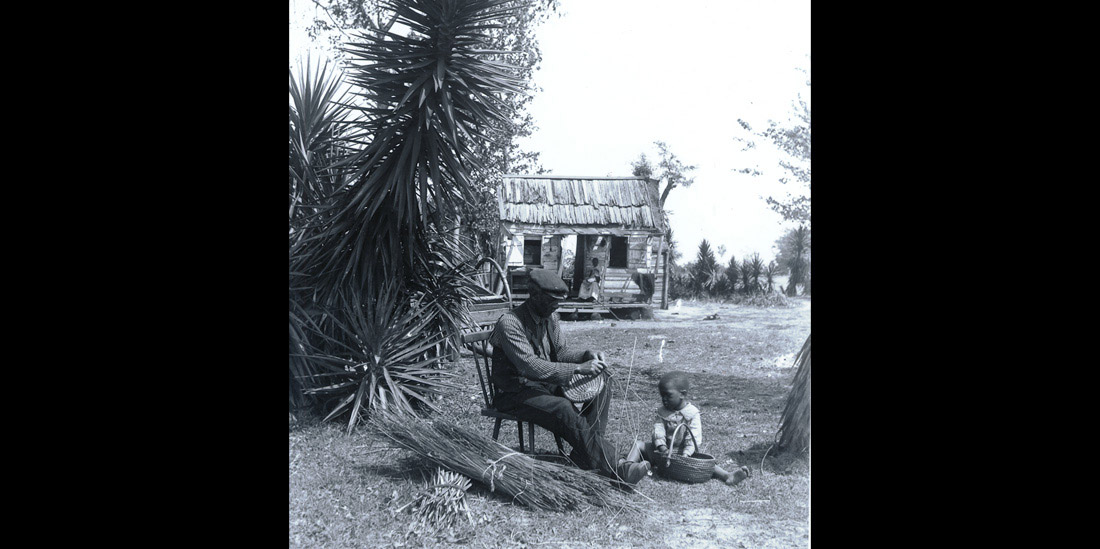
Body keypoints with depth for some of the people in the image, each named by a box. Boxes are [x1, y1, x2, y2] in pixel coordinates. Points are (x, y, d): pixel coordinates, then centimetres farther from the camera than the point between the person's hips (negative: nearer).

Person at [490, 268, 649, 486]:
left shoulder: (550, 317, 5)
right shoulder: (510, 323, -21)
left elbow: (561, 351, 14)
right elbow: (532, 367, -30)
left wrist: (587, 354, -8)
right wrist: (578, 368, -31)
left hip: (546, 384, 9)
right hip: (516, 393, -9)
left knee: (602, 387, -6)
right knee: (563, 408, -34)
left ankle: (584, 455, -16)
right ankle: (612, 468, -30)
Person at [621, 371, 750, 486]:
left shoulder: (692, 413, -7)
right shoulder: (662, 411, 4)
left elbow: (694, 438, -17)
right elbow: (658, 429, -10)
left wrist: (685, 454, -31)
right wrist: (661, 446, -30)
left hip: (681, 452, -3)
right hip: (664, 451, 4)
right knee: (638, 445, -12)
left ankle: (727, 476, -44)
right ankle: (628, 464, -31)